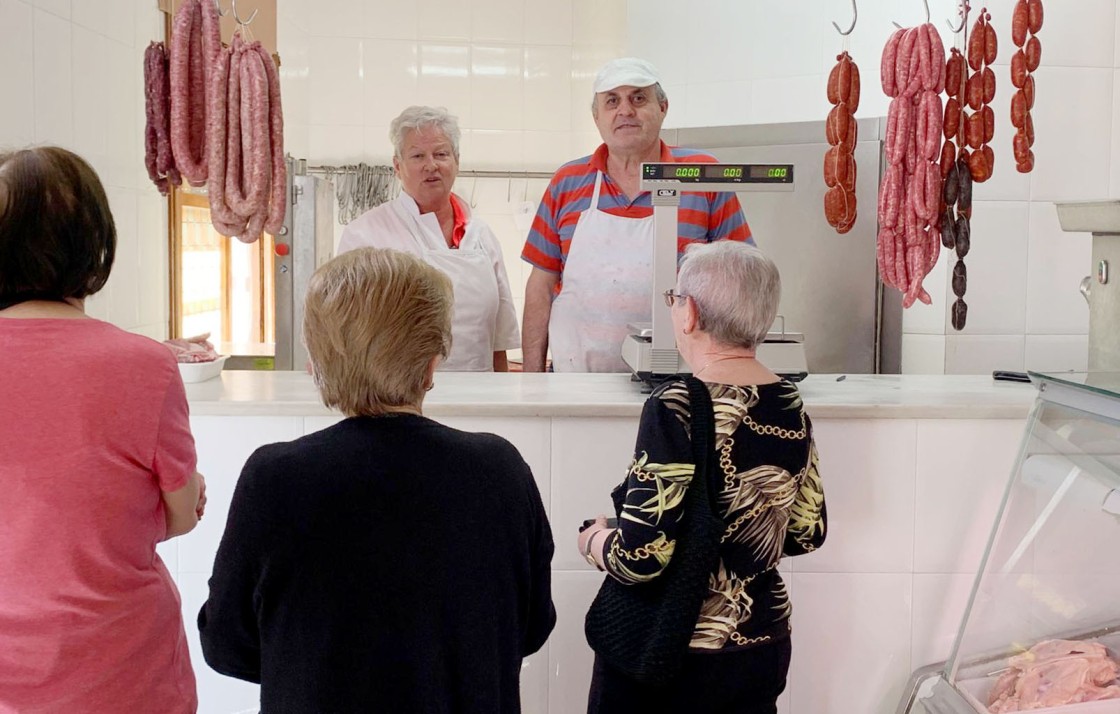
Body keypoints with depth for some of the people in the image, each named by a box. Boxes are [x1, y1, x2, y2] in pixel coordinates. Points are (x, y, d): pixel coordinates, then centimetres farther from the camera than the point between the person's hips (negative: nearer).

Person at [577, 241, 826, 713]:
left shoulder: (677, 408, -22)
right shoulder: (790, 406, -2)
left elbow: (641, 557, -24)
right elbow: (806, 533, 7)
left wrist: (594, 541, -5)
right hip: (763, 643, 6)